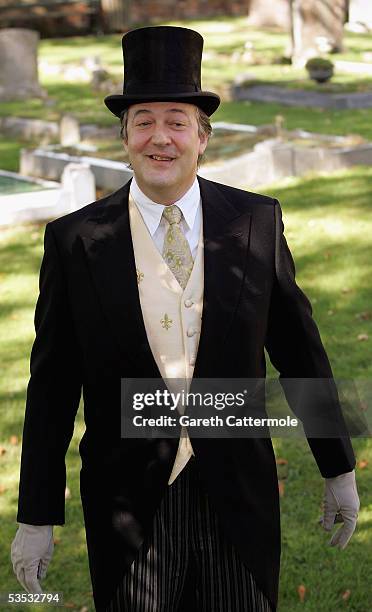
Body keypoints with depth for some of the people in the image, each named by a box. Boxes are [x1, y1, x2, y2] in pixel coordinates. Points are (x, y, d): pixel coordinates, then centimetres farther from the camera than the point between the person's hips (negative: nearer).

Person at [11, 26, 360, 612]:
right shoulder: (74, 238, -5)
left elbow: (299, 348, 4)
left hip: (239, 496, 1)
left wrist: (339, 470, 9)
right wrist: (37, 517, -1)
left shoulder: (258, 219, -2)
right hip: (128, 499, -1)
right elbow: (52, 385, -2)